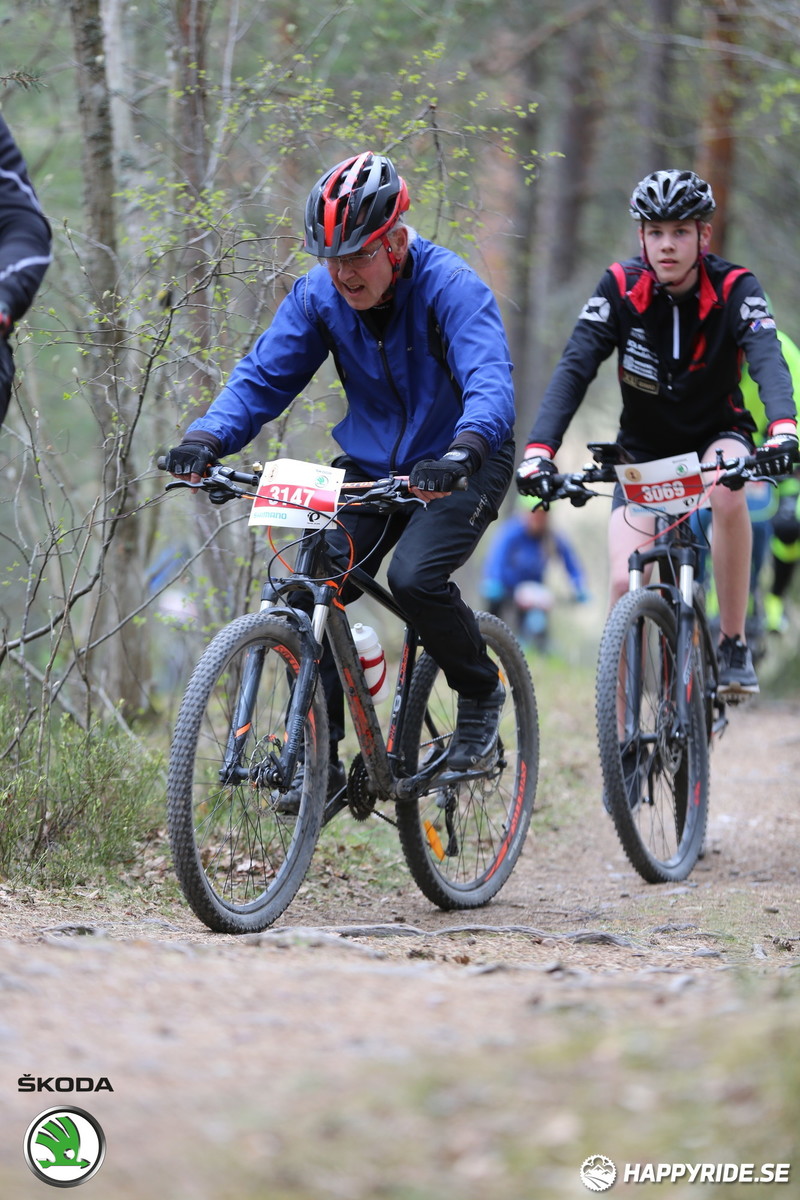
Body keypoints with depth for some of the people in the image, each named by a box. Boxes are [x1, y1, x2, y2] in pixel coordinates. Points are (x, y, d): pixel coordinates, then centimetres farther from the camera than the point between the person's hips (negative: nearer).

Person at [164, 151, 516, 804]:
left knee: (415, 576, -27)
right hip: (370, 467, 5)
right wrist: (206, 439, -28)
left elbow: (491, 383, -37)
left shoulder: (450, 286, -23)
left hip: (459, 466, -5)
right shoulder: (318, 296, -9)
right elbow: (262, 378, -8)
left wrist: (462, 453, -57)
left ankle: (482, 691, 1)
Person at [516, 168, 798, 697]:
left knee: (728, 489, -37)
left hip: (717, 434, -1)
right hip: (644, 449, 1)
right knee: (626, 583, -16)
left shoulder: (734, 289, -20)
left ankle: (734, 645, -19)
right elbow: (574, 369, -25)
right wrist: (539, 449, -41)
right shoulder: (620, 289, -17)